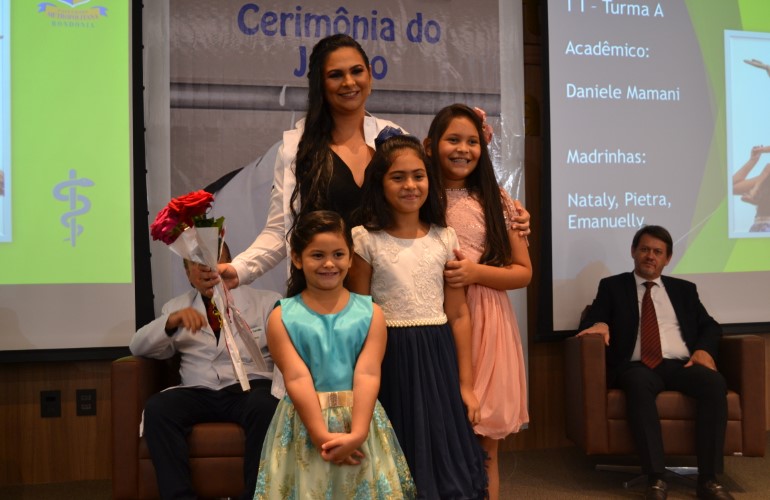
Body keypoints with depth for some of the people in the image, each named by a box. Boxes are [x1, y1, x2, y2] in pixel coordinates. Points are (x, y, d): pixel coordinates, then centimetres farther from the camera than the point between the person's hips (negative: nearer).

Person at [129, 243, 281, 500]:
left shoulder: (265, 301, 11)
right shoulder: (177, 306, 20)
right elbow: (138, 347, 9)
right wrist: (171, 321, -12)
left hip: (249, 388, -2)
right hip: (198, 393, 2)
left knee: (266, 406, -35)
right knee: (156, 407, -28)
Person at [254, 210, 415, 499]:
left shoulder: (370, 313, 0)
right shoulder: (282, 317, -2)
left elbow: (367, 375, -9)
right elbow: (297, 379, -10)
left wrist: (356, 435, -19)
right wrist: (323, 436, -18)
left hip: (359, 424, 1)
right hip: (304, 426, -1)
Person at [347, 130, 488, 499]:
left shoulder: (444, 238, 3)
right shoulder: (365, 239, -5)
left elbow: (458, 315, 5)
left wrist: (466, 384, 3)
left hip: (437, 357, 2)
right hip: (390, 358, -2)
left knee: (444, 457, 8)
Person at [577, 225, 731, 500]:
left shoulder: (684, 289, 25)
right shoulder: (613, 286, 18)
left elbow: (710, 326, 19)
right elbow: (590, 320, 8)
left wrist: (704, 349, -3)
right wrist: (600, 324, -17)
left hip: (680, 364, 3)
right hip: (637, 366, -2)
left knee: (715, 382, -30)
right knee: (639, 384, -38)